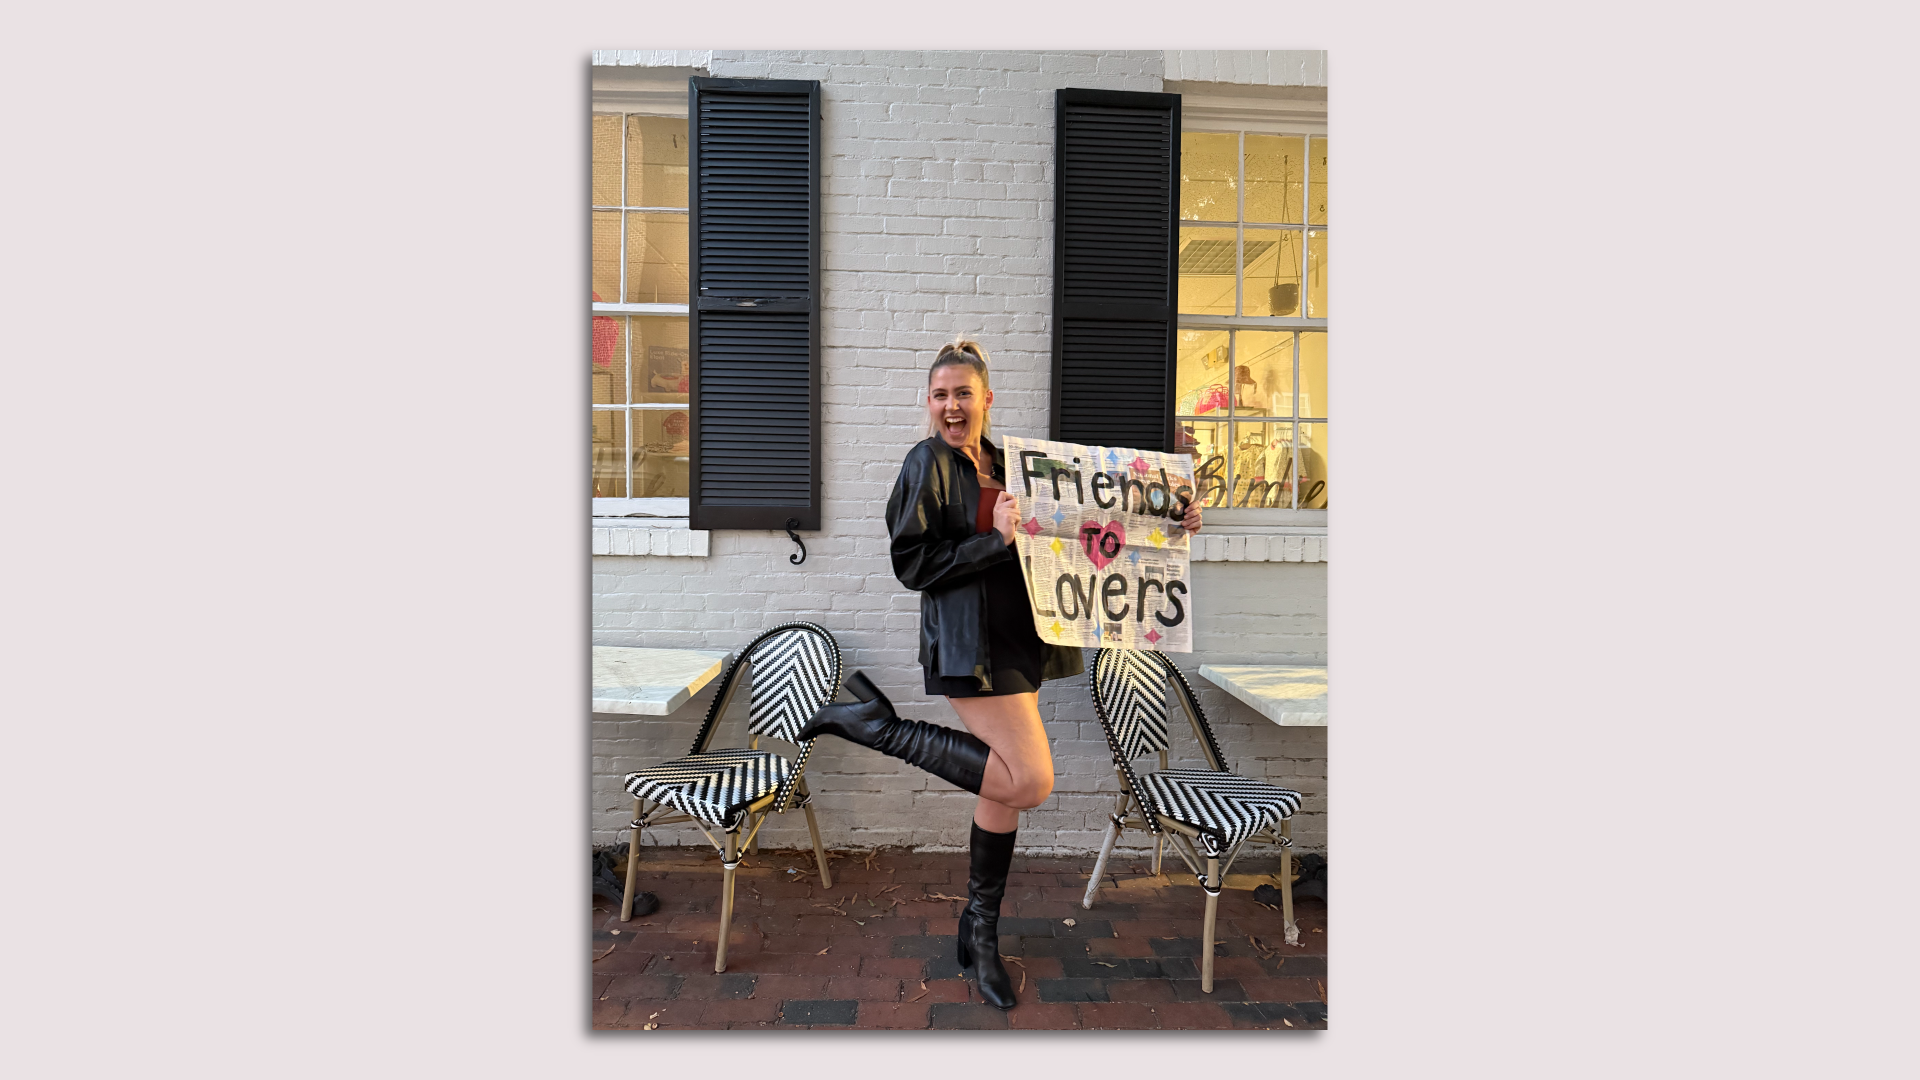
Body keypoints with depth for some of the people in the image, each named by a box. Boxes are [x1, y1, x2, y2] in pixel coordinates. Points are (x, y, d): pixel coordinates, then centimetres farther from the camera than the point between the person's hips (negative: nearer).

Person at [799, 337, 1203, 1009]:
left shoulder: (1007, 463, 15)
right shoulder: (928, 463, -3)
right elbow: (911, 564, -9)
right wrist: (996, 540, -18)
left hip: (1018, 638, 7)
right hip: (969, 642, -7)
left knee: (1005, 783, 9)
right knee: (1030, 781, -15)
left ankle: (980, 931, 26)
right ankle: (879, 726, -3)